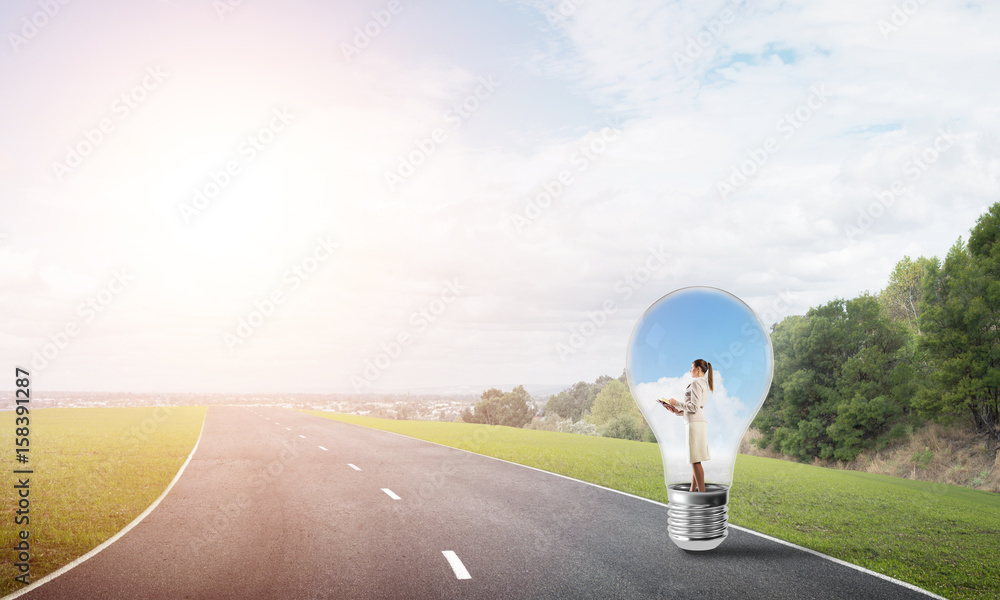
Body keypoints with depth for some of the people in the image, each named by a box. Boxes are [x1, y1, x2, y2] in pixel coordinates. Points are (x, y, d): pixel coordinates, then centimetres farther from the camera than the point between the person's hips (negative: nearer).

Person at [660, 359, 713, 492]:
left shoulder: (696, 383, -10)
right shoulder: (705, 384, 21)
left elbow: (694, 407, -18)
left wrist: (676, 403, -7)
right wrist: (677, 411, 15)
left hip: (695, 423, -10)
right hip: (700, 421, 10)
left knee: (696, 460, -9)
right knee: (694, 459, 12)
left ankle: (702, 492, -9)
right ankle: (693, 490, 16)